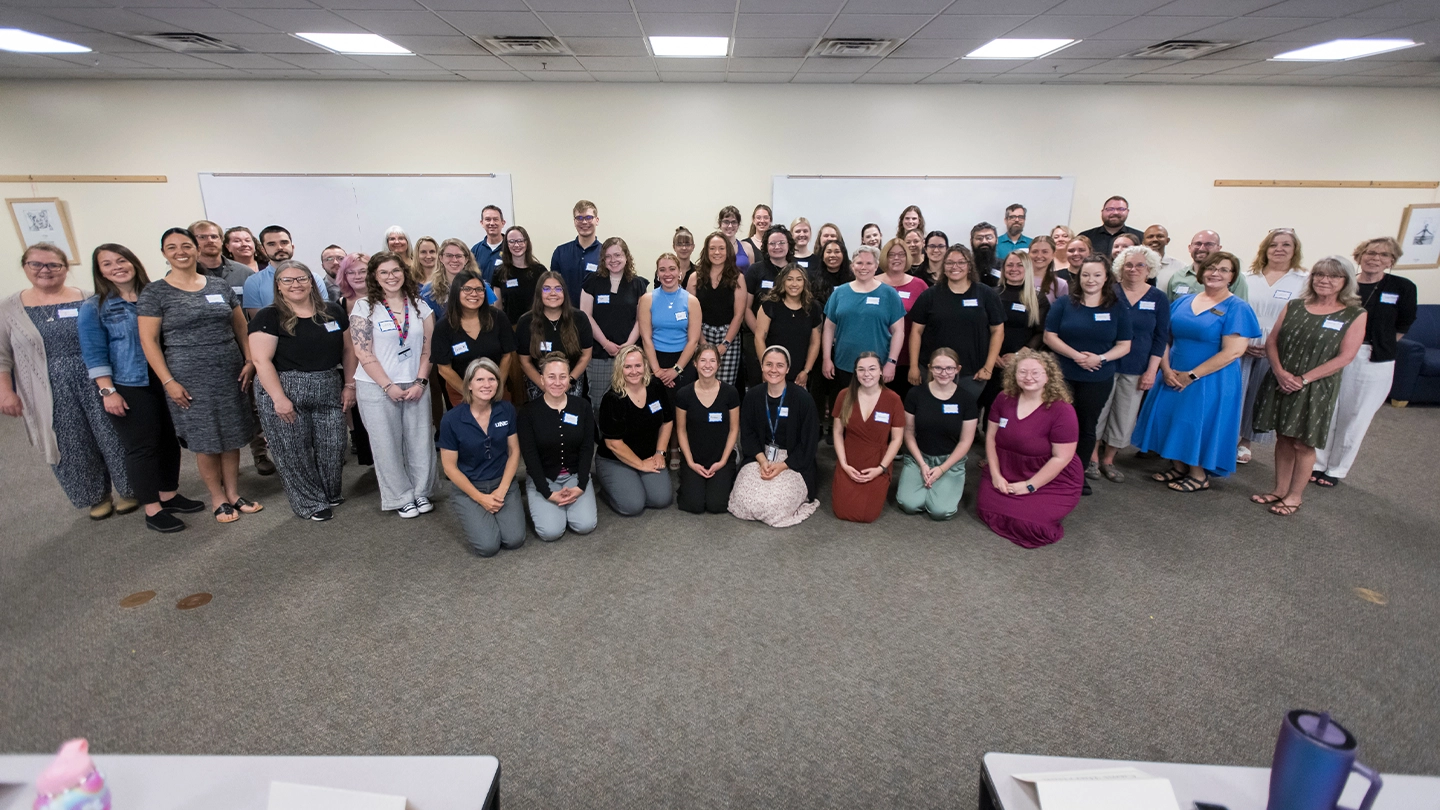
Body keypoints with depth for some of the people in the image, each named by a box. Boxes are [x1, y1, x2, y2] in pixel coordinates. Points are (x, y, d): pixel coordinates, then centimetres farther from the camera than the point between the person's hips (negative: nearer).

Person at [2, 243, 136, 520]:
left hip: (95, 384, -1)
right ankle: (98, 497, 25)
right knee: (72, 448, 7)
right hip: (52, 393, 1)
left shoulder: (86, 300, 2)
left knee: (113, 437, 5)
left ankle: (127, 490, 23)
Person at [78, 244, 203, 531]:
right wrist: (108, 391, -13)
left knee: (169, 440, 10)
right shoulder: (94, 308, -3)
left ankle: (169, 496, 26)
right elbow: (94, 354, -6)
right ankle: (152, 511, 9)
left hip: (165, 381, 4)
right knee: (142, 447, 0)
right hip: (129, 387, -4)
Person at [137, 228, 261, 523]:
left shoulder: (220, 287, 8)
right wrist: (168, 381, -10)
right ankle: (218, 499, 19)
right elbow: (149, 340, -4)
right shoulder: (154, 293, -1)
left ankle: (233, 494, 22)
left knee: (232, 437, 8)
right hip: (190, 378, -3)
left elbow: (240, 327, 13)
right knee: (205, 441, 3)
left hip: (230, 374, 3)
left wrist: (249, 361, 1)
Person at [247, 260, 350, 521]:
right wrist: (279, 398, -17)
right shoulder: (268, 317, -5)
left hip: (329, 392, 3)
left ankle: (331, 494, 28)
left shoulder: (333, 312, 7)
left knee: (332, 446, 5)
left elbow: (348, 350, 11)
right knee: (294, 451, 3)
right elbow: (261, 360, -11)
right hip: (284, 392, -3)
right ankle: (310, 503, 19)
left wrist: (349, 385, 5)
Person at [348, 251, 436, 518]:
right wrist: (389, 386, -13)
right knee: (387, 444, 4)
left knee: (420, 441, 6)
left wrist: (420, 382, -6)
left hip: (415, 385, 3)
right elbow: (363, 353, -9)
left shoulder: (419, 305, 6)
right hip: (376, 388, -2)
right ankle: (401, 497, 18)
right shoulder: (364, 307, -3)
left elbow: (428, 348, 4)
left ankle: (421, 492, 22)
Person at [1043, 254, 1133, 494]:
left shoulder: (1118, 309, 2)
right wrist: (1076, 355, -18)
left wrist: (1101, 358, -18)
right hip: (1063, 376, -1)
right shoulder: (1064, 303, -1)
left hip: (1098, 380, 1)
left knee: (1087, 427, 12)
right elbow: (1049, 337, -5)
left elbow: (1124, 346, 1)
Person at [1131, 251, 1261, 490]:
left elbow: (1233, 351, -16)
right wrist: (1166, 369, -11)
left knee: (1200, 423, 3)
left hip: (1211, 381, -5)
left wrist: (1191, 375, -17)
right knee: (1171, 419, 9)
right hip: (1174, 377, 5)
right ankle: (1178, 467, 27)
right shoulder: (1183, 301, 6)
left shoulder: (1237, 308, -9)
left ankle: (1199, 474, 21)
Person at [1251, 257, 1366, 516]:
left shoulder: (1355, 315, -3)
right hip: (1281, 384, 3)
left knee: (1303, 443, 4)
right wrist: (1280, 371, -12)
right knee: (1284, 438, 11)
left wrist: (1303, 379, -16)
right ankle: (1280, 489, 23)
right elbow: (1272, 342, 4)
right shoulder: (1293, 307, 6)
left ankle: (1295, 496, 18)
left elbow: (1345, 356, -9)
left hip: (1316, 388, -3)